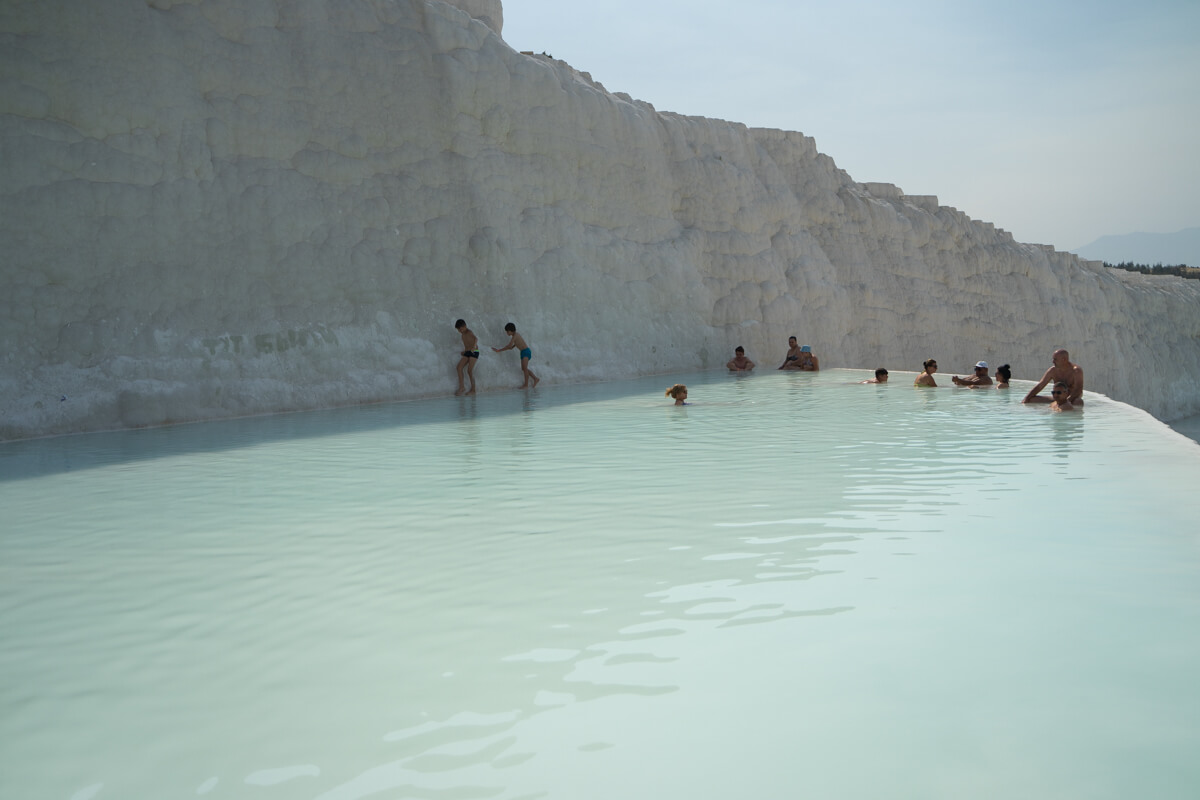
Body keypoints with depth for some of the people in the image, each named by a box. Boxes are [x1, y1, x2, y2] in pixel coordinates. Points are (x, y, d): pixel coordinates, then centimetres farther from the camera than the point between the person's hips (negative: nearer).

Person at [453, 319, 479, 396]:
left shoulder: (469, 332, -12)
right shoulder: (463, 334, 13)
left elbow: (476, 338, -31)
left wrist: (474, 347, -46)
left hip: (474, 352, -8)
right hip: (467, 352, 8)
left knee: (470, 370, -11)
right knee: (459, 367, -9)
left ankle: (473, 390, -2)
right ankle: (461, 387, -7)